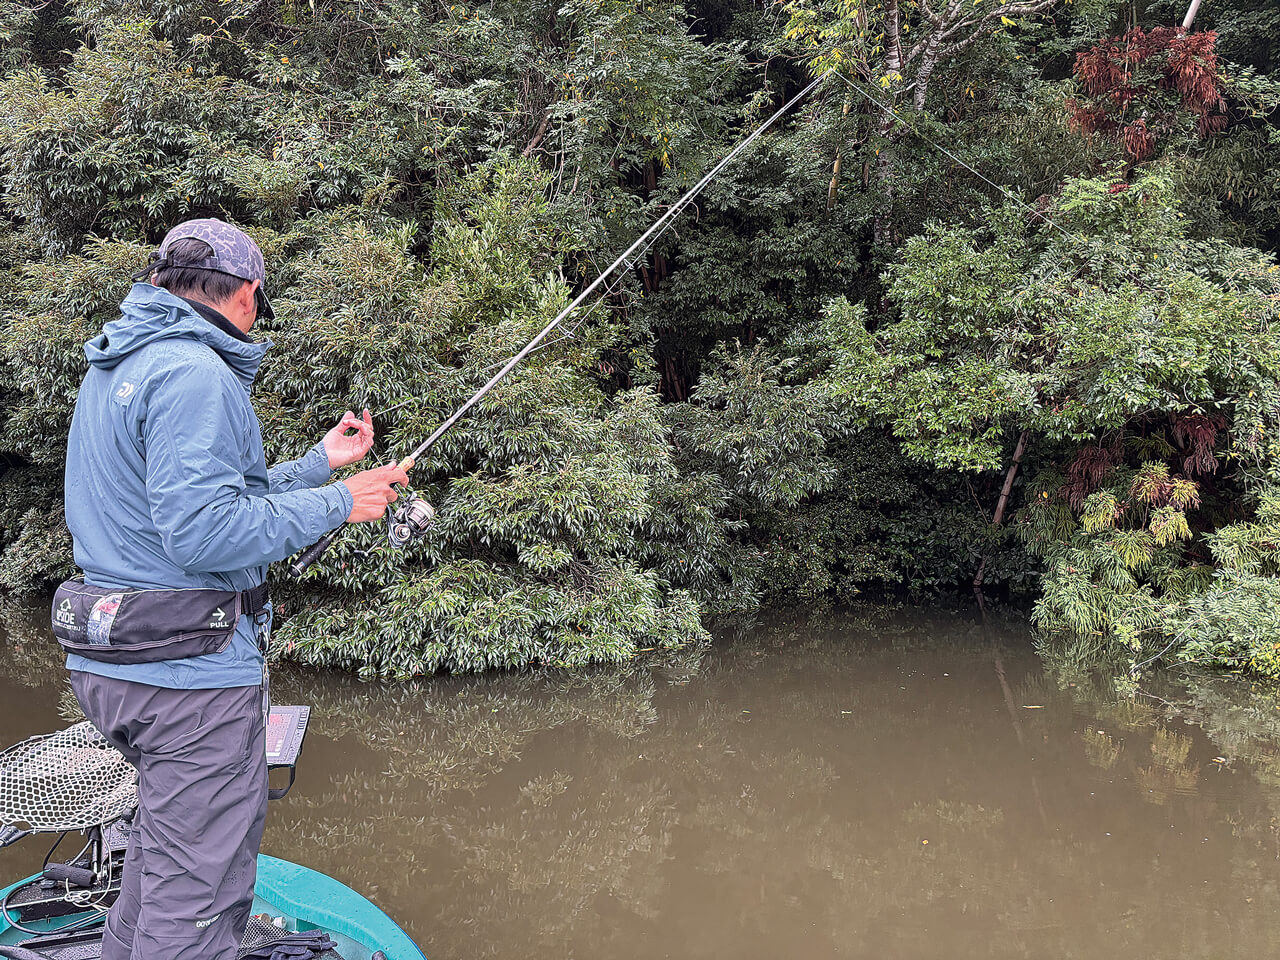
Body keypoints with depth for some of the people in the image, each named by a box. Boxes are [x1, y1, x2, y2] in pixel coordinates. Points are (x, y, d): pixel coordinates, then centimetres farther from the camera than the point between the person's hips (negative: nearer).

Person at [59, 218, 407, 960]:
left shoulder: (116, 367, 16)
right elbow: (202, 529, -25)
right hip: (189, 669, -10)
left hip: (113, 662, 10)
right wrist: (336, 502, -15)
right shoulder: (194, 373, -17)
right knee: (198, 893, -2)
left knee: (166, 835, 26)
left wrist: (322, 460, 23)